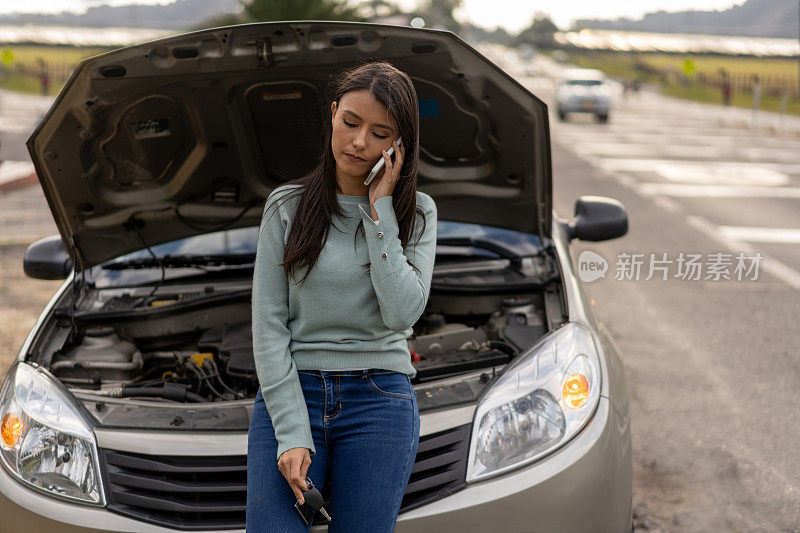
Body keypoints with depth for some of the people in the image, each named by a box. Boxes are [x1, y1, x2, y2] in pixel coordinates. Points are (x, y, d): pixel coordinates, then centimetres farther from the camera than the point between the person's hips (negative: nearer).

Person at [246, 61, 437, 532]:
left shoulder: (416, 212, 5)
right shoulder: (287, 206, 3)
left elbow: (402, 312, -11)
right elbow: (268, 326, -2)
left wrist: (379, 210, -10)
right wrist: (292, 433, -10)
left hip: (380, 404, 0)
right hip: (290, 393, 0)